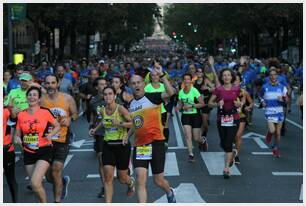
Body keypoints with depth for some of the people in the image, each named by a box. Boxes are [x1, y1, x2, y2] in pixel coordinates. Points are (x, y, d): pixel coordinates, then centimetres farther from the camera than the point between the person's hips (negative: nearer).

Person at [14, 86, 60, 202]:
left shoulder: (45, 112, -7)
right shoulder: (21, 115, 3)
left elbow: (57, 126, 6)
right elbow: (17, 134, 11)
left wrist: (50, 135, -12)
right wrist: (17, 139, -12)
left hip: (44, 151, -4)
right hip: (28, 153, 5)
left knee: (35, 183, -19)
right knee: (36, 184, 12)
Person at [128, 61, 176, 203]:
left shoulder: (152, 97, -8)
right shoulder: (131, 104, 10)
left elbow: (170, 93, -28)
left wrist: (161, 75, -34)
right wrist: (126, 136, 16)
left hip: (156, 143, -4)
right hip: (139, 145, 4)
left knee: (158, 180, 8)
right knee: (140, 179, -11)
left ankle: (169, 192, 42)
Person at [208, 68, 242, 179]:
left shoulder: (236, 89, 1)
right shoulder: (218, 89, -2)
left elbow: (241, 102, 16)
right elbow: (210, 103, 2)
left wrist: (239, 104, -6)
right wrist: (217, 104, -17)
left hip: (233, 119, -1)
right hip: (221, 119, 2)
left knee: (229, 143, -10)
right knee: (223, 143, 11)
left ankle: (226, 168, -7)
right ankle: (231, 156, 43)